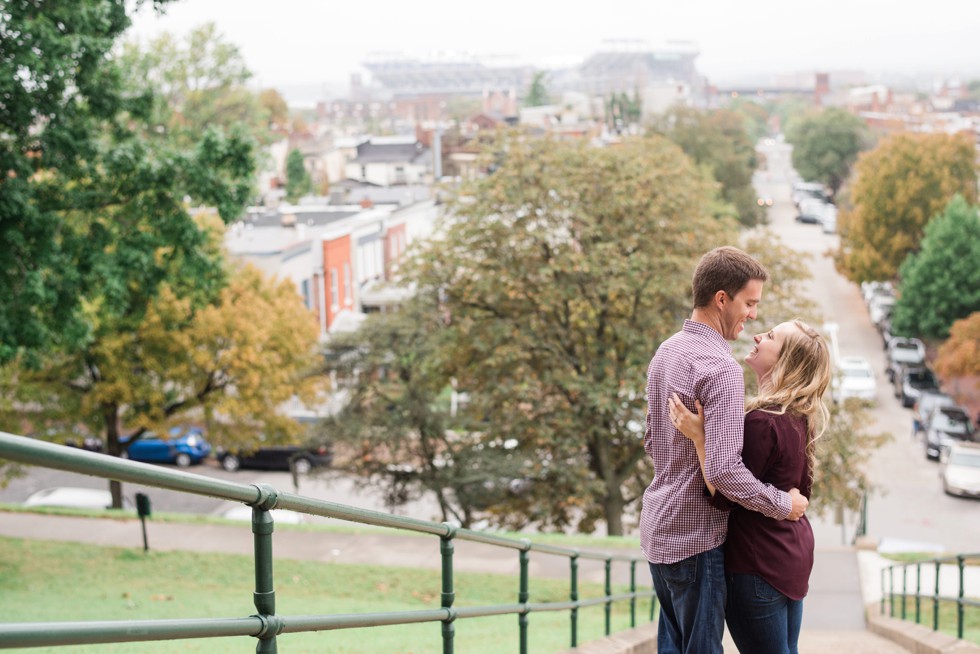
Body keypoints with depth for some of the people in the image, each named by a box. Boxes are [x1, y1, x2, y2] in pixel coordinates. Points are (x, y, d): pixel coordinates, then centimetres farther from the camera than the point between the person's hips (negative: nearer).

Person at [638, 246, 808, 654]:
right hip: (695, 537, -9)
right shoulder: (721, 368, -21)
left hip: (657, 529, 9)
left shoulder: (665, 352, 7)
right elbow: (725, 471, -26)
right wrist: (784, 505, -14)